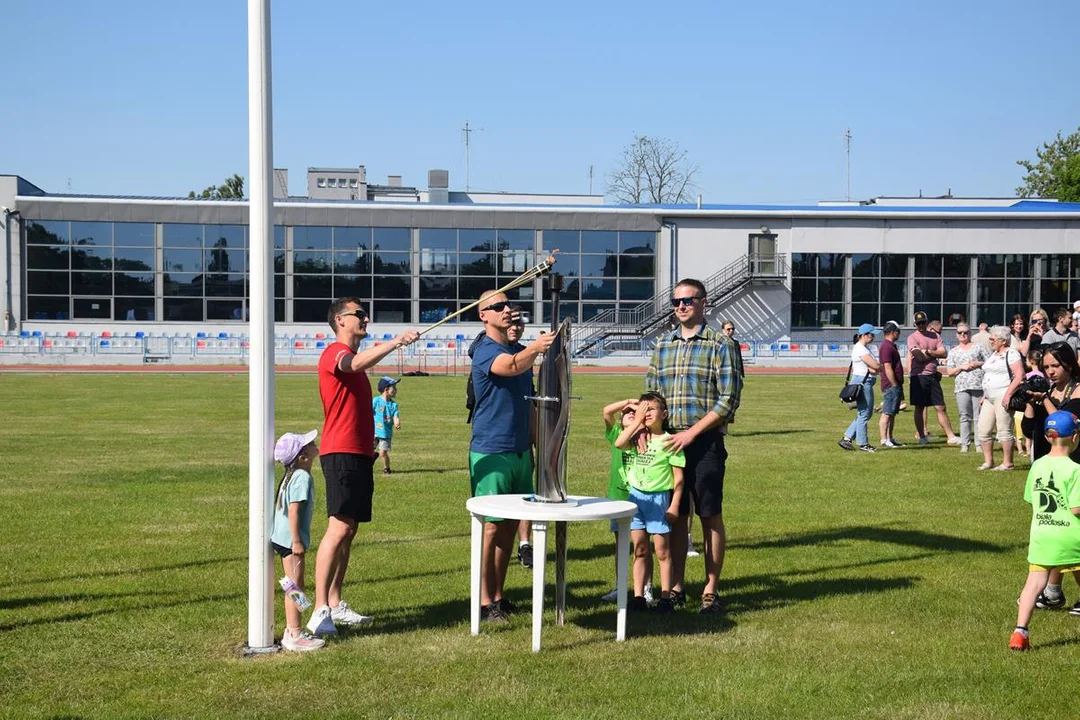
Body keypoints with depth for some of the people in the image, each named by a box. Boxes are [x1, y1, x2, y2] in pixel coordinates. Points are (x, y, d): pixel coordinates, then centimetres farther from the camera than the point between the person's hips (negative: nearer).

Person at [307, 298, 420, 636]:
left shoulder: (352, 357, 22)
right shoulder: (336, 353, -8)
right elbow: (356, 364, -33)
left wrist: (369, 444, 23)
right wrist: (396, 341, -45)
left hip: (358, 453, 10)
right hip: (341, 453, -10)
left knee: (348, 530, 10)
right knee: (339, 528, -16)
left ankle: (335, 605, 14)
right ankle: (320, 612, -19)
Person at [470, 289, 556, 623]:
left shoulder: (520, 351, 14)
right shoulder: (485, 350, -11)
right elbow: (509, 366, -35)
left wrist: (533, 446, 19)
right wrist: (533, 349, -54)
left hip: (520, 451, 8)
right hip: (491, 452, -7)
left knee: (510, 526, 11)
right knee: (492, 527, -4)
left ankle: (498, 596, 20)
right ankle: (485, 602, 1)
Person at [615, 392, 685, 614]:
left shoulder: (669, 441, -5)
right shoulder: (638, 439, 7)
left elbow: (678, 477, -5)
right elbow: (619, 444, -14)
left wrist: (674, 505, -9)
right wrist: (637, 421, -8)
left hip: (658, 498, -4)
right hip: (636, 496, 4)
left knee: (662, 550, 1)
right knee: (639, 549, 7)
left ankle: (665, 598, 7)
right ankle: (638, 597, 11)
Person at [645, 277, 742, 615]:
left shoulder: (720, 344, -5)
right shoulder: (662, 345, 12)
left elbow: (729, 399, -10)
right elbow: (649, 393, 16)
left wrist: (692, 433, -15)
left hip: (705, 442, -4)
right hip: (668, 441, 4)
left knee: (710, 516, 2)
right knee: (675, 515, 8)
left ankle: (711, 591, 10)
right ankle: (676, 587, 17)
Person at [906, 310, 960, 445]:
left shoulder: (935, 336, 11)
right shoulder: (912, 338, -4)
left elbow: (943, 353, -1)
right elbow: (919, 357, -16)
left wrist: (928, 352, -10)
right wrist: (935, 354, -3)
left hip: (933, 376, 4)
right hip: (919, 376, -4)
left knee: (940, 407, 5)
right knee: (920, 408, 4)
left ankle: (951, 437, 5)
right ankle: (922, 436, 13)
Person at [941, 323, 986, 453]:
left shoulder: (978, 347, 13)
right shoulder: (953, 352, 17)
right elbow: (949, 372, 11)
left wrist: (978, 363, -5)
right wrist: (961, 367, -4)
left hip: (978, 385, -2)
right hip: (961, 387, 2)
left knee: (979, 417, -3)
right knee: (965, 417, 0)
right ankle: (965, 445, 2)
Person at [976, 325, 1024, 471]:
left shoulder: (1011, 354, -8)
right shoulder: (993, 355, 20)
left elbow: (1020, 376, -17)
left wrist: (1008, 395, -23)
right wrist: (984, 396, 22)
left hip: (1003, 397, -9)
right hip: (990, 398, 9)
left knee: (1004, 430, -7)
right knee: (983, 430, 5)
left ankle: (1007, 463, -1)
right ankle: (988, 461, 12)